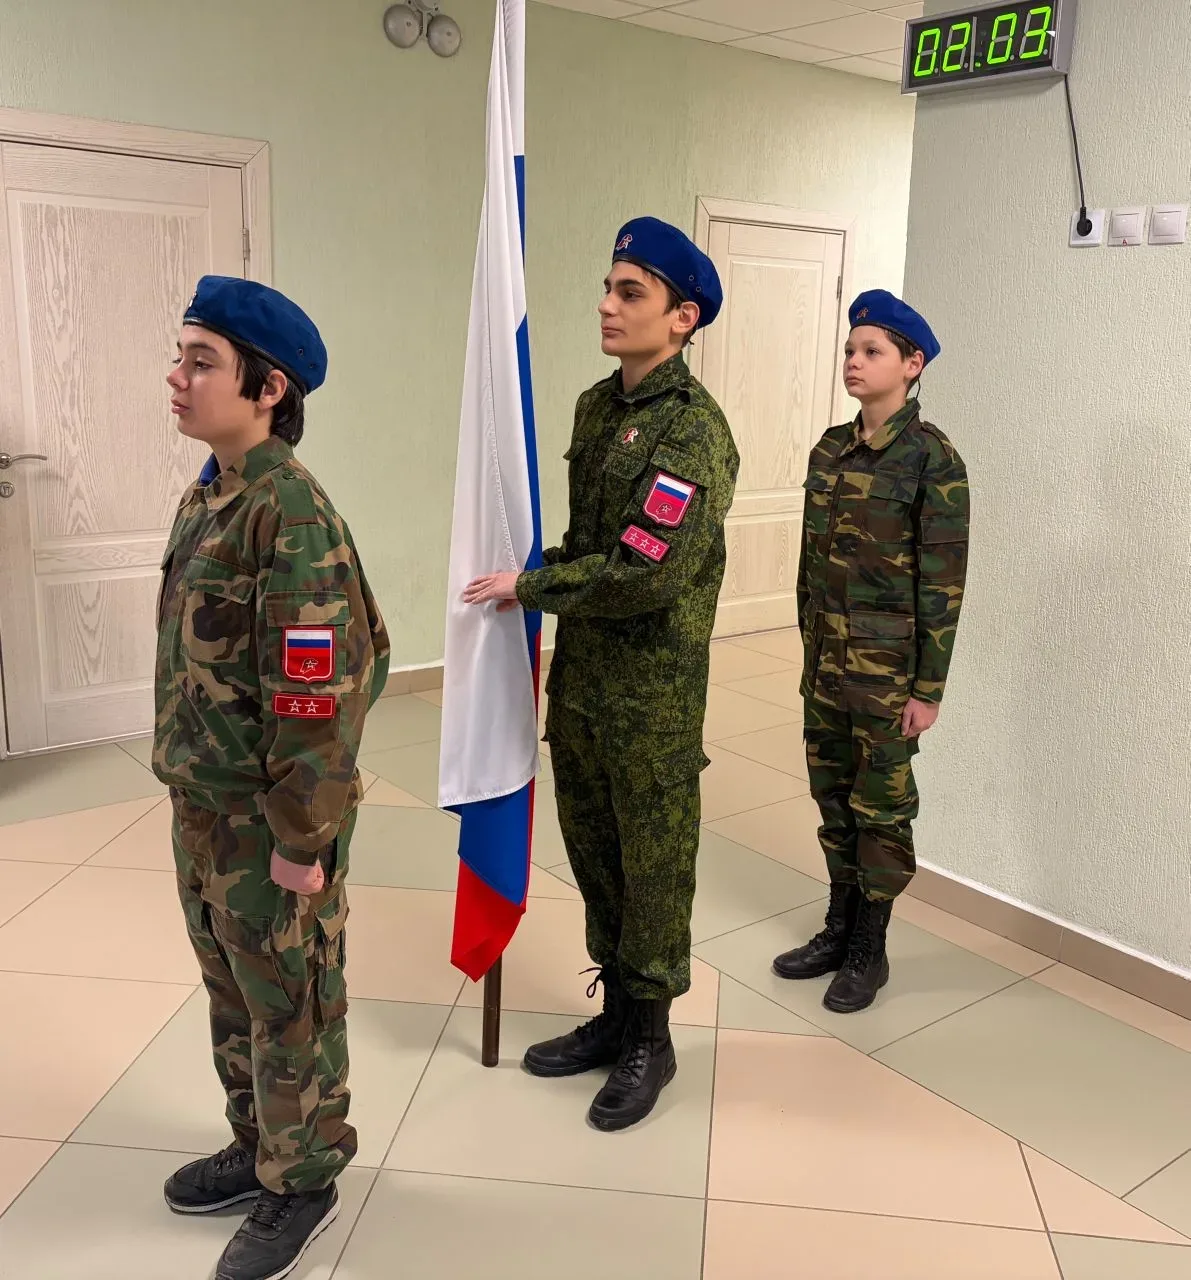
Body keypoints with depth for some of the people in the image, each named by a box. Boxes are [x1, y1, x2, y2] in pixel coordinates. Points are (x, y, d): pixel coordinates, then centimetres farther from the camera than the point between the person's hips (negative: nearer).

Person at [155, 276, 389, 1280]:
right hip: (203, 806, 9)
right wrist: (193, 800, 17)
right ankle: (258, 1145, 44)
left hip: (269, 821, -8)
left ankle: (304, 1184, 31)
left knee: (289, 1005, 10)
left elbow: (317, 692, -23)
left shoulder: (291, 512, -22)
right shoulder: (206, 497, 6)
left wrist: (303, 839, -19)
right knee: (232, 992, 23)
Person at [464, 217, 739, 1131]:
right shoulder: (596, 406, 8)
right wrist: (545, 576, 3)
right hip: (579, 672, 8)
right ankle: (614, 1015, 36)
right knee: (592, 852, 18)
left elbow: (643, 575, -25)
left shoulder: (693, 429, -18)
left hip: (653, 687, -8)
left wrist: (530, 588, -14)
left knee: (653, 866, 7)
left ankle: (651, 1041, 26)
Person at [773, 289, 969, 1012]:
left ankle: (869, 951, 22)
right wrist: (810, 649, 12)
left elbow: (944, 581, -13)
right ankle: (838, 930, 32)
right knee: (834, 799, 15)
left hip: (889, 668, -6)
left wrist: (928, 688, -13)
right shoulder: (831, 450, 7)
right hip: (826, 661, 6)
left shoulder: (933, 459, -12)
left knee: (881, 807, 7)